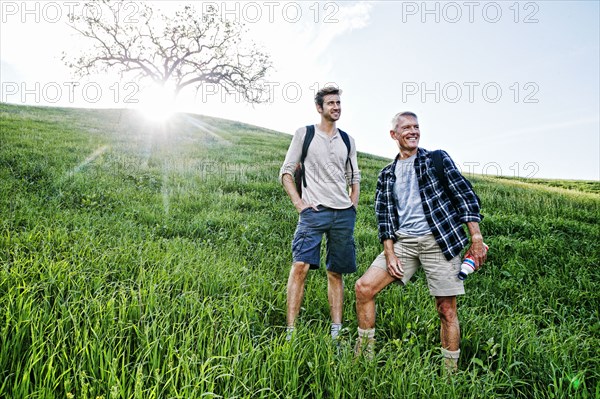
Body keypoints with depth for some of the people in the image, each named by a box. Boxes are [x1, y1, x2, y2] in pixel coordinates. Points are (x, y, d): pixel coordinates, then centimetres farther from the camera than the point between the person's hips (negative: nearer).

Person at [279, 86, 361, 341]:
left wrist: (353, 206, 10)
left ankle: (336, 332, 17)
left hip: (344, 214, 4)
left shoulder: (347, 140, 16)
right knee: (300, 266, -16)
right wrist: (298, 202, -7)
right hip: (314, 211, -4)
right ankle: (290, 331, -9)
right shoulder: (304, 134, 5)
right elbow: (286, 172, 3)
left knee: (336, 272, 8)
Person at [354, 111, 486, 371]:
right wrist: (389, 254, -2)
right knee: (363, 287, -6)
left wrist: (476, 238, -9)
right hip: (404, 241, 3)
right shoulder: (387, 175, 14)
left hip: (439, 240, -3)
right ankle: (365, 353, 11)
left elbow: (465, 194, 0)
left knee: (446, 309, 1)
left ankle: (451, 370, 20)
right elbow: (384, 216, 9)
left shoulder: (437, 159, 5)